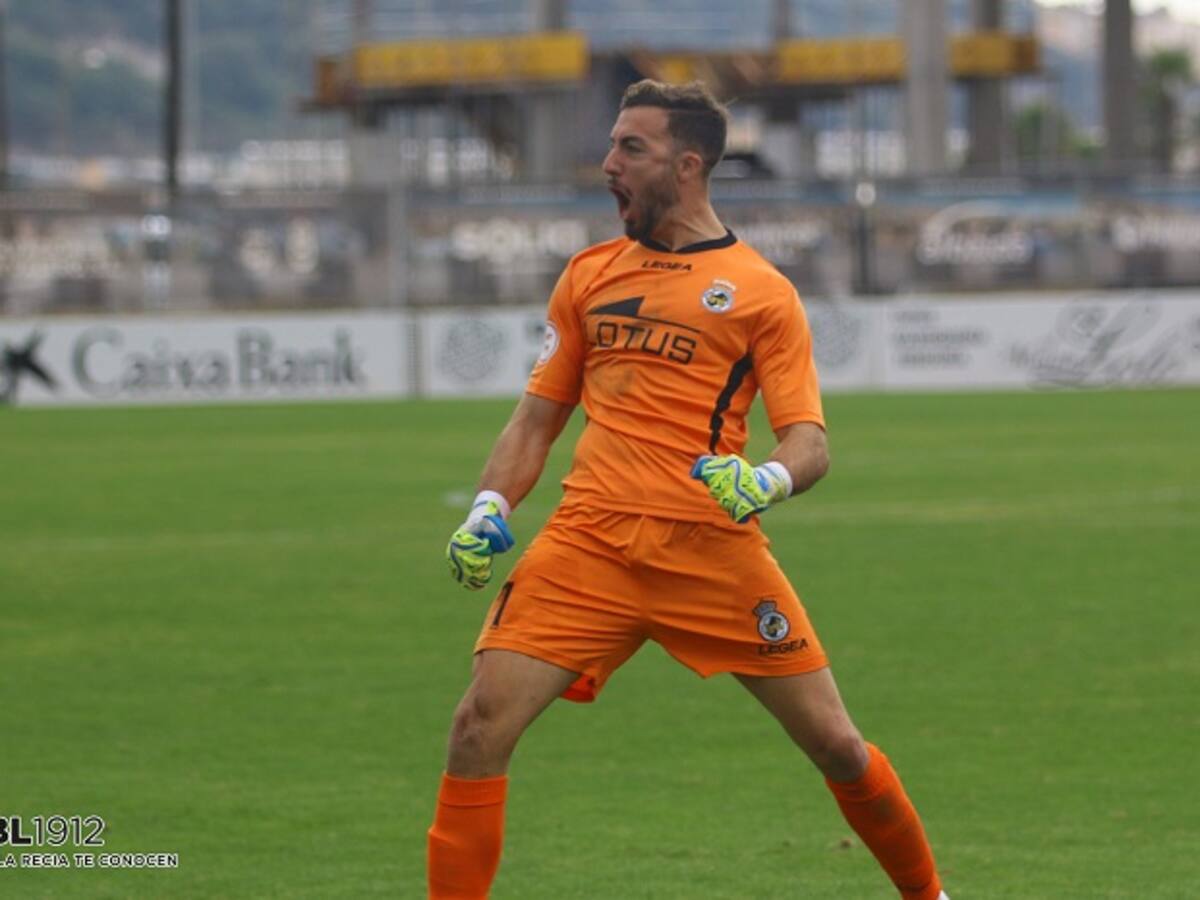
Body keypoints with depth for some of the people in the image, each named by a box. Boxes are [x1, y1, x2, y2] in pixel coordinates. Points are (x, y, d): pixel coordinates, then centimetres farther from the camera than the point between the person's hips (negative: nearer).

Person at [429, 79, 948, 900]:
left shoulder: (759, 291, 3)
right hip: (589, 540, 3)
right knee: (480, 727, -14)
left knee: (834, 743, 1)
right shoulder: (591, 275, 17)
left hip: (710, 547, -3)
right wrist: (490, 510, 4)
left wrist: (766, 482, -25)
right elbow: (538, 416, 20)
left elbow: (810, 439, -3)